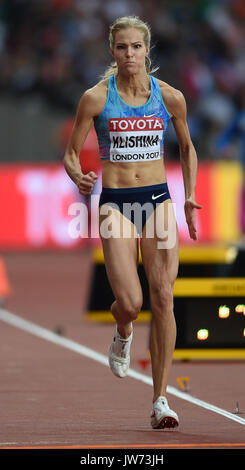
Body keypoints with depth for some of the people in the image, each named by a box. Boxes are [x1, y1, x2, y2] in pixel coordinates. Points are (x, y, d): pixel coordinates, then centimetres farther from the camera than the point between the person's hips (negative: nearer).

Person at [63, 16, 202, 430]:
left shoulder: (170, 97, 2)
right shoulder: (96, 98, -4)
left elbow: (187, 148, 17)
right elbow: (70, 153, 2)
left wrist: (189, 198, 8)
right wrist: (78, 176, -20)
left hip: (158, 199, 2)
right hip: (115, 203, -2)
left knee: (163, 298, -10)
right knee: (129, 303, -13)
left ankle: (160, 400, -5)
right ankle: (123, 334, 28)